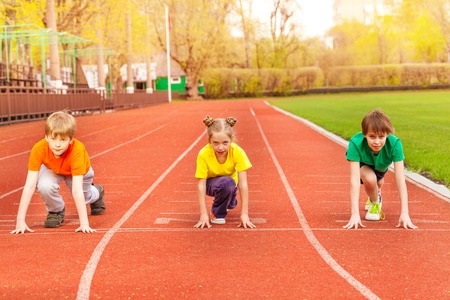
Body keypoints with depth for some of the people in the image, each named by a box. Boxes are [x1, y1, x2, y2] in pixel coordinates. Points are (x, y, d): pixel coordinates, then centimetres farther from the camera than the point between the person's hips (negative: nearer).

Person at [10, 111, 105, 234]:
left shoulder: (77, 150, -43)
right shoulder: (38, 149, -39)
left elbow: (77, 189, -45)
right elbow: (30, 185, -39)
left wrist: (84, 223, -49)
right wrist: (20, 221, -43)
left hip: (80, 172, 0)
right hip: (52, 169, 0)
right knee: (44, 185, -29)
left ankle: (96, 193, 39)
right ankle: (56, 211, 3)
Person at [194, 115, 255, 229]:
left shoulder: (237, 152, -28)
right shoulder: (203, 154, -30)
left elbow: (243, 183, -29)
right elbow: (201, 184, -27)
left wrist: (244, 214, -32)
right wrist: (203, 214, -32)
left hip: (230, 184, 5)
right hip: (211, 183, -5)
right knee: (226, 182, -32)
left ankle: (224, 204, 22)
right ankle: (217, 214, -7)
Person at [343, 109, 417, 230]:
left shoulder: (394, 144, -39)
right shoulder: (355, 144, -43)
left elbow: (400, 180, -40)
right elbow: (354, 179, -45)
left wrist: (404, 213, -45)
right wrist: (355, 213, -51)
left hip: (381, 165, 3)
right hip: (362, 164, -3)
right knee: (370, 178, -30)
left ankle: (375, 195, 51)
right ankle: (374, 203, 1)